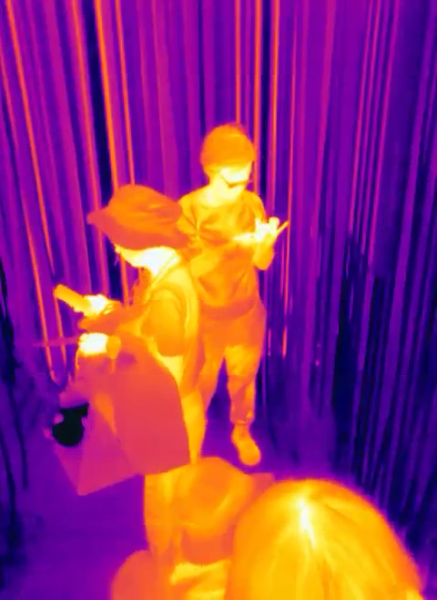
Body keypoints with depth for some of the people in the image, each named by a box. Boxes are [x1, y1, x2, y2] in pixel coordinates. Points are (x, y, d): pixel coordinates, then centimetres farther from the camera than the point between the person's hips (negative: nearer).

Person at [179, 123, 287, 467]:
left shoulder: (252, 204, -8)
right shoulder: (187, 210, -18)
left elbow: (263, 263, -7)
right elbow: (187, 267, -25)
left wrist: (265, 243, -30)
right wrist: (233, 246, -36)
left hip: (247, 313, 3)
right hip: (205, 317, -2)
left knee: (244, 377, 21)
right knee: (201, 383, 17)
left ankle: (242, 431, 48)